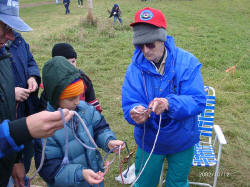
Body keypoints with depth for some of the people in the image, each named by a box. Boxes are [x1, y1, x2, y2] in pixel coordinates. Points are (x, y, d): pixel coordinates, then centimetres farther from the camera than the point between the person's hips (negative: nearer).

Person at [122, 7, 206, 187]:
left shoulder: (187, 62, -18)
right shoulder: (135, 67, -15)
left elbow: (198, 101, -23)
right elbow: (129, 104, -16)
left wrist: (170, 104, -42)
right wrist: (136, 112, -40)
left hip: (182, 141, 0)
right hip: (148, 141, 1)